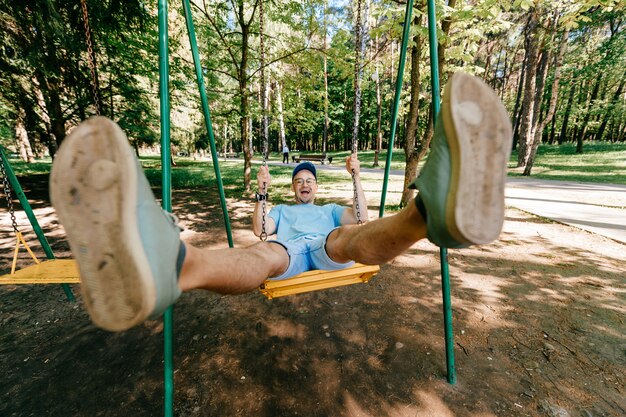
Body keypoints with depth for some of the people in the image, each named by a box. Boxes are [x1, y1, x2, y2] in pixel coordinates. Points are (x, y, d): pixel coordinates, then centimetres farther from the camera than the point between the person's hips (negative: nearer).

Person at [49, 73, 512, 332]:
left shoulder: (329, 209, 34)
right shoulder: (283, 210, 34)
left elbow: (361, 222, 16)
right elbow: (260, 230, 15)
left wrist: (357, 178, 14)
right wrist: (262, 191, 13)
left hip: (328, 247, 2)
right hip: (289, 249, -1)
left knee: (354, 237, -33)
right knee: (261, 256, -36)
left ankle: (434, 209, -64)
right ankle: (171, 263, -69)